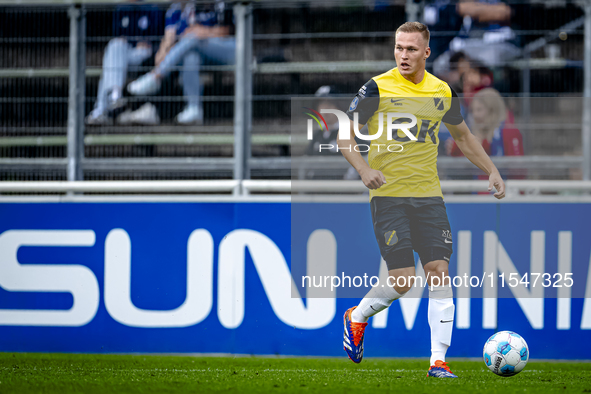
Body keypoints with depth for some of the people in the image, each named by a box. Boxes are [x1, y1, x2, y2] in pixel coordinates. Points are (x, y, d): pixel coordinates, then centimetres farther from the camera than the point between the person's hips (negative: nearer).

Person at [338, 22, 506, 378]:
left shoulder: (442, 92, 8)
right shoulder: (377, 89, -5)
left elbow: (463, 136, 24)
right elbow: (345, 136, -3)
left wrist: (491, 170, 14)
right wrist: (364, 169, -20)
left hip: (429, 195, 4)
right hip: (388, 196, -4)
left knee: (439, 272, -7)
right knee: (403, 280, -10)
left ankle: (438, 361, -3)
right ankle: (356, 318, 20)